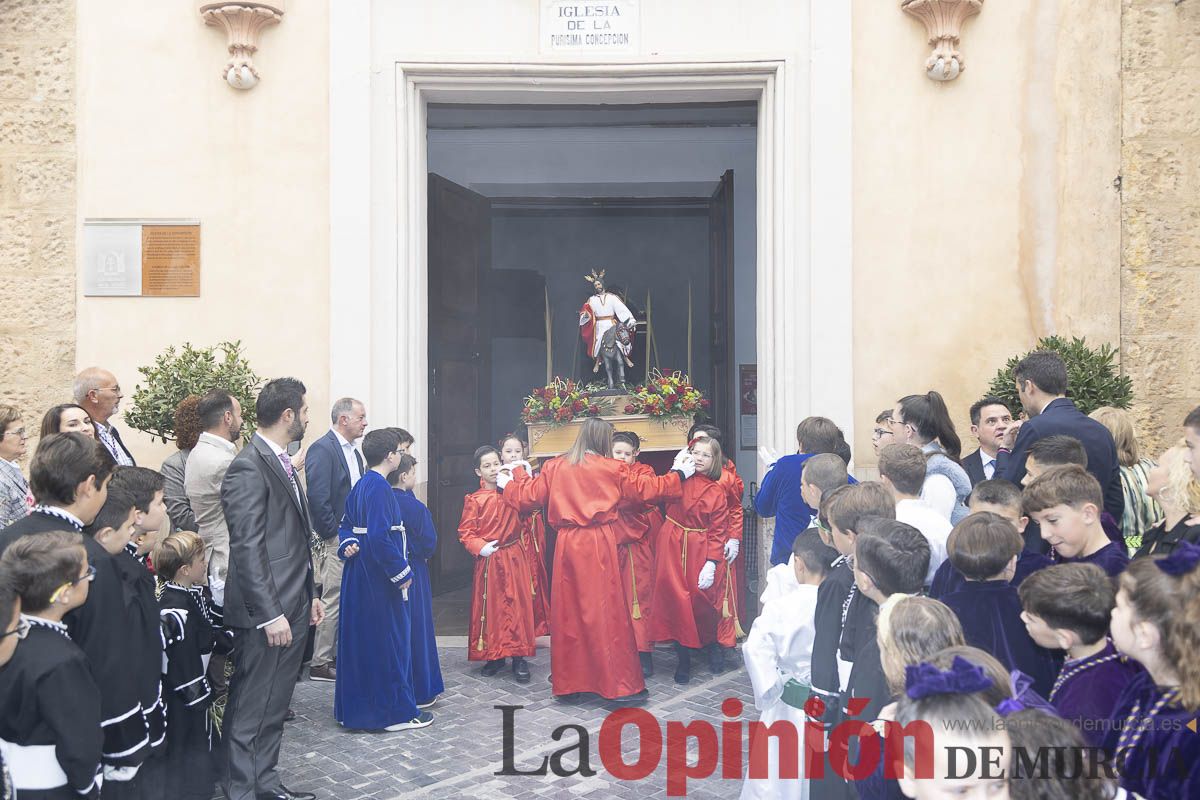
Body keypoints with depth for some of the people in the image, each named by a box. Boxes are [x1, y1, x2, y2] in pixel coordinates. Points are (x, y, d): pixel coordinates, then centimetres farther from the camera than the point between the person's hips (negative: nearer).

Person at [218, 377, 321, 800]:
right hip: (267, 612, -9)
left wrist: (309, 595, 19)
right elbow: (247, 548, -19)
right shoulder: (248, 467, -15)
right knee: (250, 711, 0)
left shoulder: (283, 463, 15)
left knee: (275, 705, 16)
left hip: (293, 606, 9)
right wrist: (270, 614, -21)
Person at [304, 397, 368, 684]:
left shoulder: (354, 451, 14)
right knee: (332, 601, -3)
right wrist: (334, 534, -16)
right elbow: (318, 497, -20)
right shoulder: (322, 449, -14)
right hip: (336, 541, -9)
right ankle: (320, 664, 6)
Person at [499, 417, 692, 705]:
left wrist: (507, 485, 30)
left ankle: (568, 683, 19)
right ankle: (619, 684, 2)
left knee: (568, 612, 11)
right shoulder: (612, 469, -1)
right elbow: (646, 489, 4)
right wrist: (678, 474, 18)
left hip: (567, 545, 3)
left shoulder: (555, 468, 7)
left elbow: (529, 496, 10)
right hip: (599, 544, -3)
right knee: (606, 611, 0)